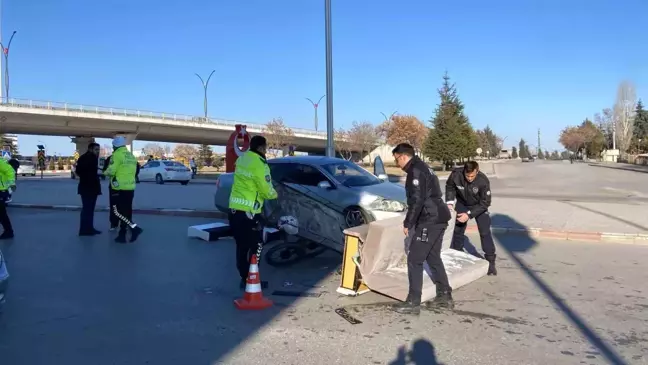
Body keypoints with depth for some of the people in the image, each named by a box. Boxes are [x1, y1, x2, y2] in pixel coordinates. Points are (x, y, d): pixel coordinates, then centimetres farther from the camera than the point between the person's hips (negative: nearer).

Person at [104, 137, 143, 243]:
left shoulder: (117, 155, -10)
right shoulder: (131, 156, 15)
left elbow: (111, 171, -15)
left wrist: (106, 172, 6)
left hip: (119, 188, -8)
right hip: (130, 188, 8)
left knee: (118, 211, -2)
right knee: (126, 212, 10)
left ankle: (134, 228, -15)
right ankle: (122, 235, 14)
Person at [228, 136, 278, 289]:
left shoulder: (242, 158, 8)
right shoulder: (260, 165, -17)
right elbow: (267, 191, -12)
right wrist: (274, 194, 10)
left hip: (234, 208, 8)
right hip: (249, 211, -8)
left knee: (241, 246, 14)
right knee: (255, 246, 4)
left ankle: (244, 278, 20)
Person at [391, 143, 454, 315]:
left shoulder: (416, 171, -14)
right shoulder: (421, 167, 18)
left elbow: (417, 200, -22)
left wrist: (407, 223, -15)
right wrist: (411, 221, 22)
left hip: (429, 221, -10)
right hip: (437, 219, 11)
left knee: (414, 260, -5)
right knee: (433, 258, 18)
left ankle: (413, 303, -2)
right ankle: (445, 296, 25)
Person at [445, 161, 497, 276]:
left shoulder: (483, 181, -35)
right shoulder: (456, 175, -32)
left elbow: (485, 203, -27)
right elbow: (449, 187, -9)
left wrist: (469, 214, -32)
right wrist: (450, 203, -20)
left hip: (479, 206, -2)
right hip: (462, 204, 2)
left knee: (485, 232, -9)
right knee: (458, 230, 11)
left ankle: (490, 261, -1)